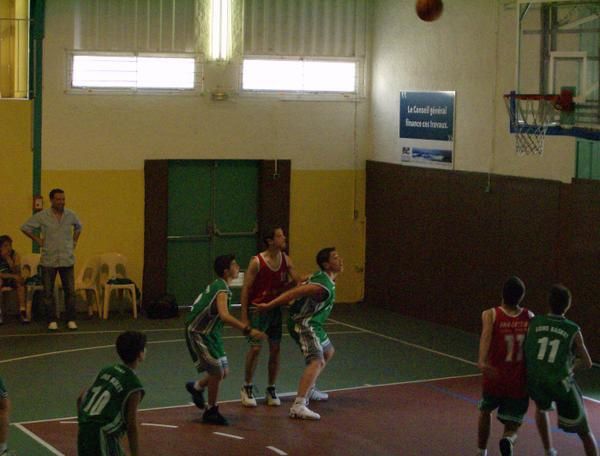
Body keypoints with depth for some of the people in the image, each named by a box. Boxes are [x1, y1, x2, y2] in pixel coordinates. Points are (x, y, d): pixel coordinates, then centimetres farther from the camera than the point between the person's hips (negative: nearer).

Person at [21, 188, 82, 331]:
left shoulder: (71, 215, 2)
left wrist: (74, 241, 12)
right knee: (48, 292, 2)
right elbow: (25, 227, 3)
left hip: (67, 260, 2)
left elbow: (78, 227, 23)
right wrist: (38, 240, -1)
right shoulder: (42, 216, -6)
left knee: (70, 291, 2)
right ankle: (52, 321, 10)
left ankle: (71, 320, 10)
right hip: (48, 260, -2)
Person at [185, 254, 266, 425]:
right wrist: (248, 330, -46)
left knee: (224, 371, 11)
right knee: (217, 372, -9)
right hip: (198, 334, -9)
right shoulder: (222, 289, -24)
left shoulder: (218, 285, 6)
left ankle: (196, 387, 34)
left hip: (210, 333, 9)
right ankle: (211, 411, 6)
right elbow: (224, 316, -41)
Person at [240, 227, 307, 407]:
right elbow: (246, 289, -12)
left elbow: (298, 280, 1)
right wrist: (244, 317, -15)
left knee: (275, 349, 5)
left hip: (275, 308, 5)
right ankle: (247, 388, 10)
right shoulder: (257, 262, -15)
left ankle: (271, 389, 17)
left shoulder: (285, 259, 1)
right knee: (256, 347, -7)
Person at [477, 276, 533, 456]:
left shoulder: (491, 314, -5)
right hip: (519, 384, 0)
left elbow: (486, 335, -24)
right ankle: (508, 440, -25)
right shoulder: (529, 317, 2)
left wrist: (482, 361, -38)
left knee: (485, 411, 31)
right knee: (511, 428, 9)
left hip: (494, 379, 0)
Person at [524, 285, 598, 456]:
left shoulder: (533, 323, 1)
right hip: (562, 384, -2)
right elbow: (587, 363, 10)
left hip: (536, 382, 2)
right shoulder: (574, 331, -1)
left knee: (541, 408, 38)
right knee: (585, 432, 14)